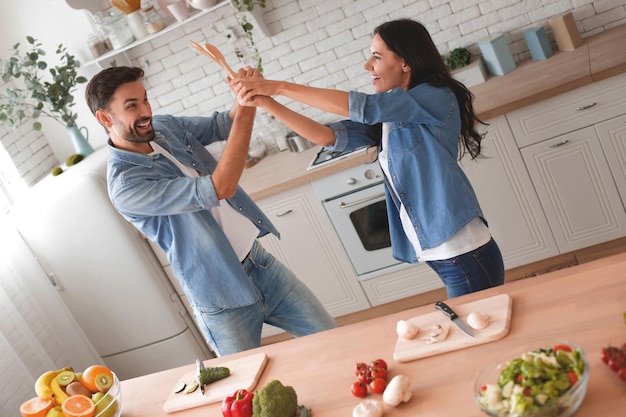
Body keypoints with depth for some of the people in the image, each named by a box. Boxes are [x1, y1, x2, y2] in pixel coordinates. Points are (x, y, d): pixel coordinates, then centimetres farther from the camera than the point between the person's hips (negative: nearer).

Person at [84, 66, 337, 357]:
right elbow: (220, 189, -30)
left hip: (261, 263, 7)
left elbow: (221, 125, 9)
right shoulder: (125, 185, -22)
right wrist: (245, 111, -28)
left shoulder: (163, 126, 1)